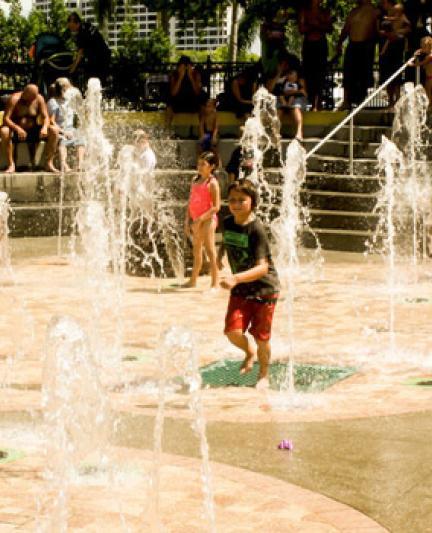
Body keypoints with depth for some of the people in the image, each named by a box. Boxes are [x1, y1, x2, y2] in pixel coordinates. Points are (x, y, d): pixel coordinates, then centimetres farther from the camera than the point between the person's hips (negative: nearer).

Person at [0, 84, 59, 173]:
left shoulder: (39, 98, -2)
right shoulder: (14, 99, -13)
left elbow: (46, 117, -4)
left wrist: (45, 127, -28)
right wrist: (17, 128, -38)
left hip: (33, 132, 3)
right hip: (16, 132, -3)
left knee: (54, 130, -20)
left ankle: (49, 163, -17)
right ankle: (11, 164, -29)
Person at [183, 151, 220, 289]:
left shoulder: (212, 183, -10)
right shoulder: (195, 180, 12)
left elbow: (216, 207, -16)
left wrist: (200, 219, -19)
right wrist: (187, 220, 8)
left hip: (207, 219, -8)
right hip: (195, 220, 8)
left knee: (210, 251, -8)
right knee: (196, 250, 17)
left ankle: (215, 284, -6)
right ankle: (193, 281, 28)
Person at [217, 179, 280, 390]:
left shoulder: (256, 229, -23)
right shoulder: (228, 223, -3)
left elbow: (262, 267, -31)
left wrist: (235, 278, -42)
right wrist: (219, 255, 11)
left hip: (264, 288, -5)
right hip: (240, 288, 5)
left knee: (261, 336, 4)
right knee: (232, 331, -10)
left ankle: (264, 374, 30)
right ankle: (249, 352, 25)